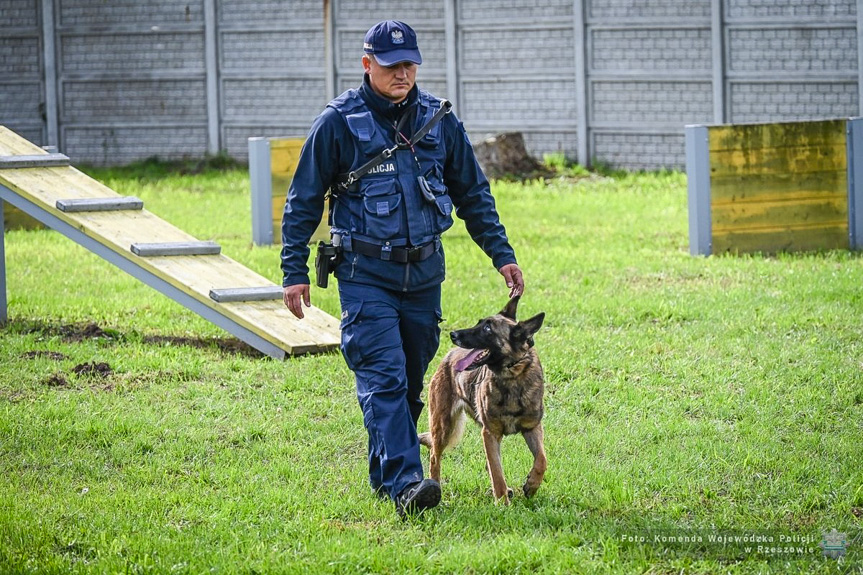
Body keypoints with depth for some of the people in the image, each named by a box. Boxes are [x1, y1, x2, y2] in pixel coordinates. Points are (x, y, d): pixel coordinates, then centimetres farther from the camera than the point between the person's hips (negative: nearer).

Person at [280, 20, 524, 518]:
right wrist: (294, 271, -5)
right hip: (367, 274, -4)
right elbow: (303, 201, 0)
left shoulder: (438, 119, 5)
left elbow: (473, 194, 14)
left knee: (412, 380, 11)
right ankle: (404, 483, -25)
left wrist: (502, 254, 8)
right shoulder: (339, 122, -6)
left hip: (425, 271, 5)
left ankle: (384, 473, 25)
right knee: (383, 378, -15)